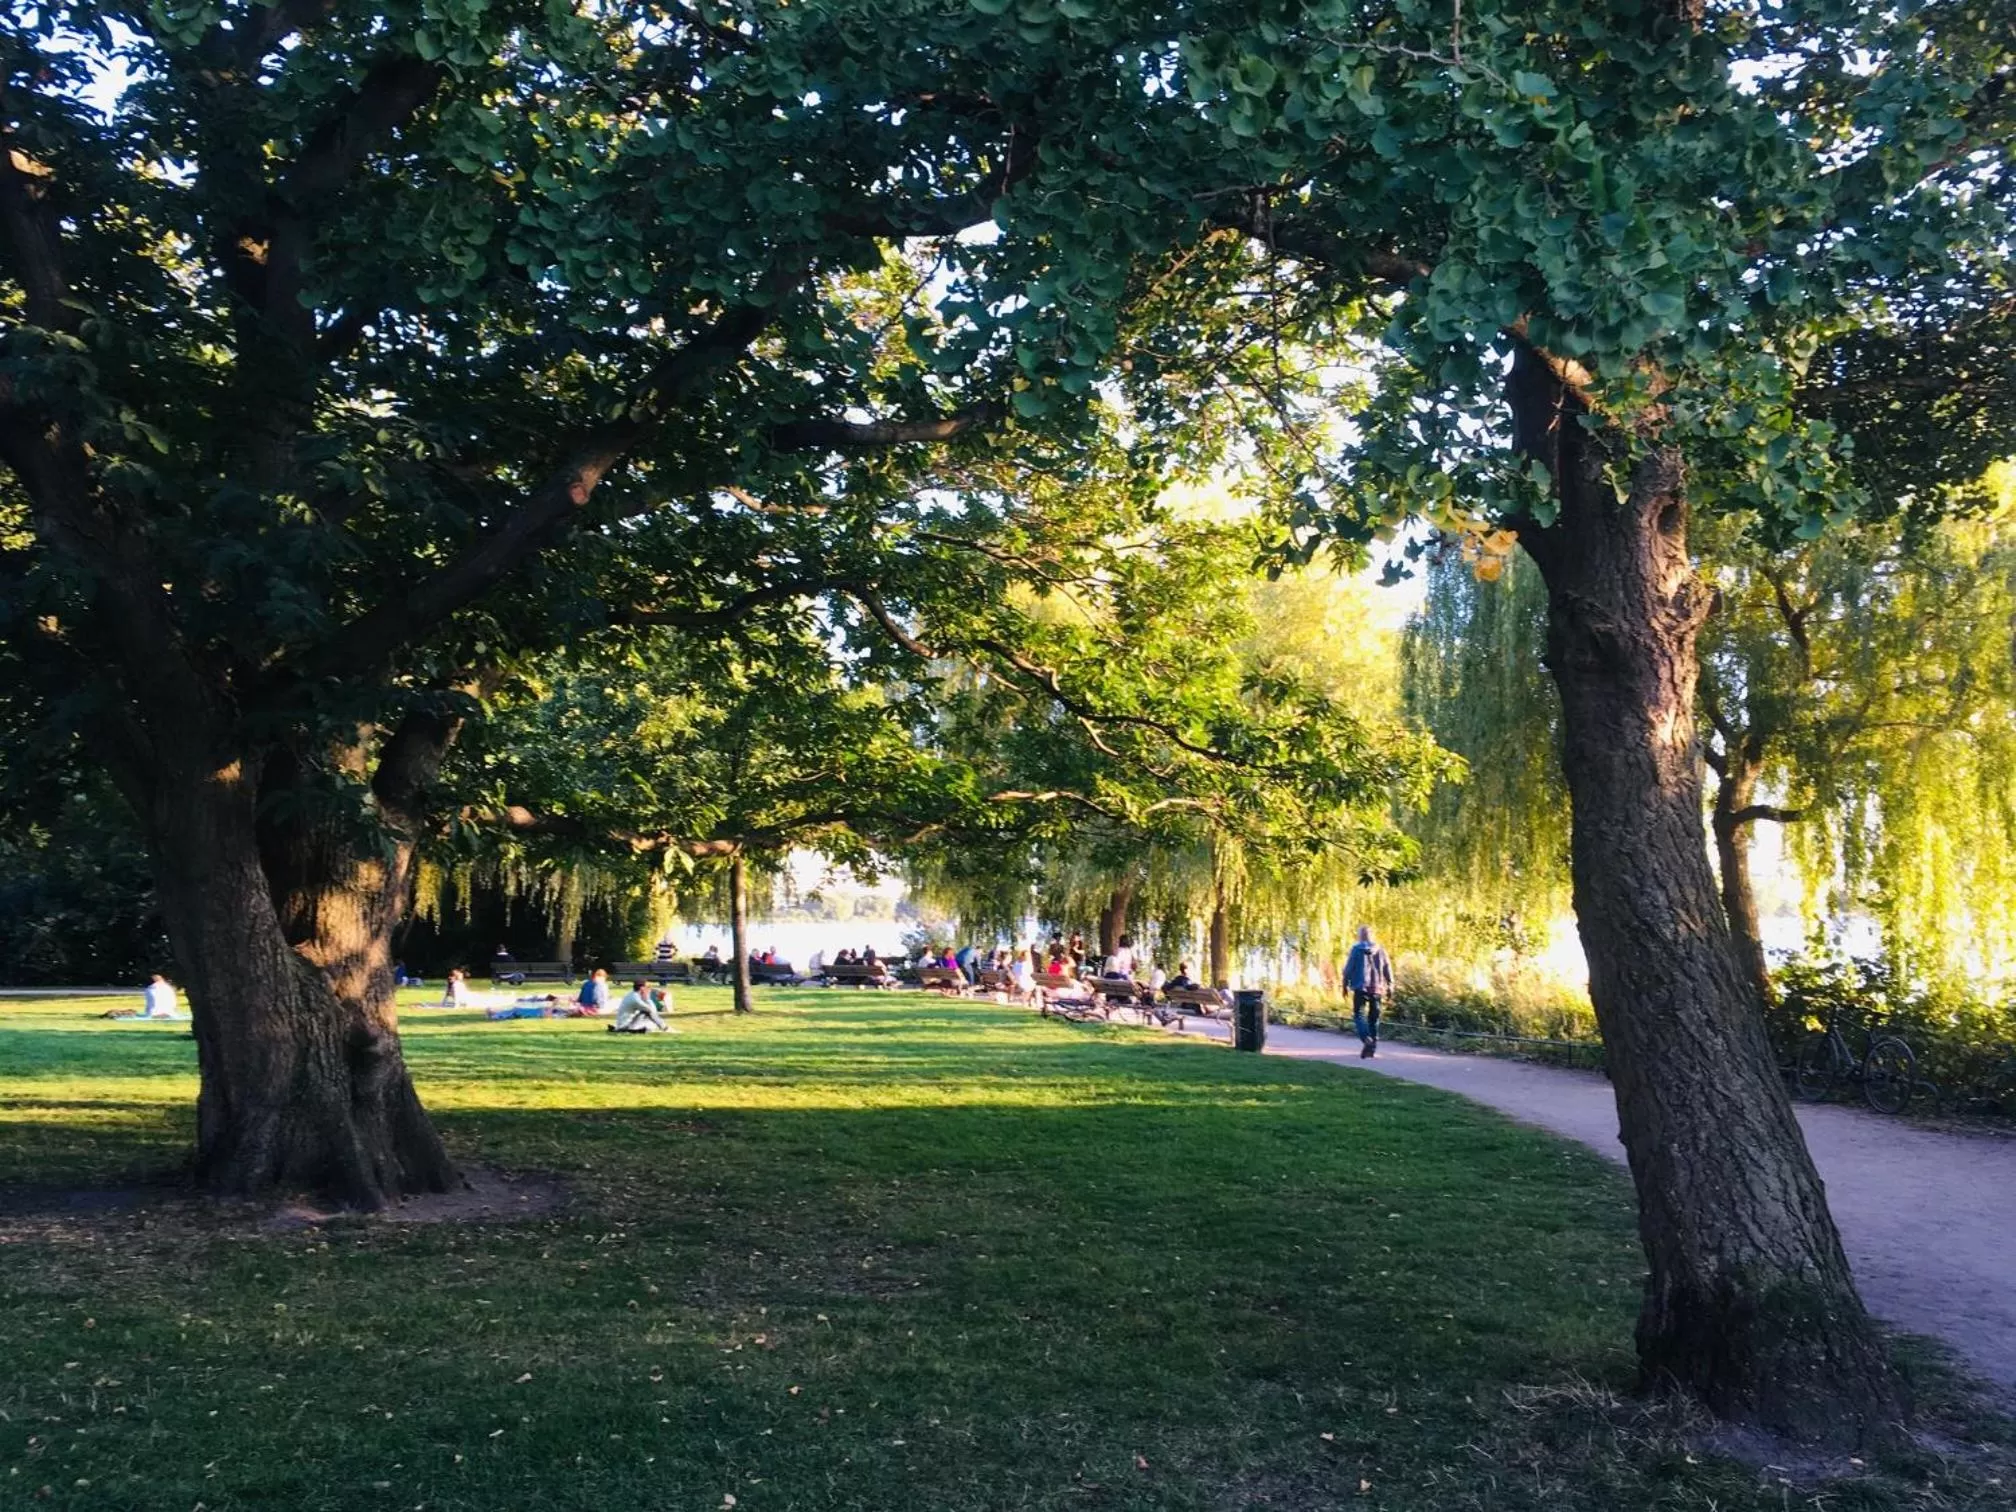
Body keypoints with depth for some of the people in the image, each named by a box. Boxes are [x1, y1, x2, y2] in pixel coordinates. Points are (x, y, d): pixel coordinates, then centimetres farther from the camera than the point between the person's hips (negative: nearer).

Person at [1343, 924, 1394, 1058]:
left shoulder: (1356, 949, -5)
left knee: (1359, 1015, 0)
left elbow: (1348, 968, -4)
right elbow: (1388, 969, 3)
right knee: (1374, 1017, 12)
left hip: (1361, 987, -3)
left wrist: (1345, 984, 6)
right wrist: (1390, 986, 9)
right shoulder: (1380, 949, 3)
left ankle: (1367, 1040, -24)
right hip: (1377, 988, 3)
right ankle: (1372, 1047, 13)